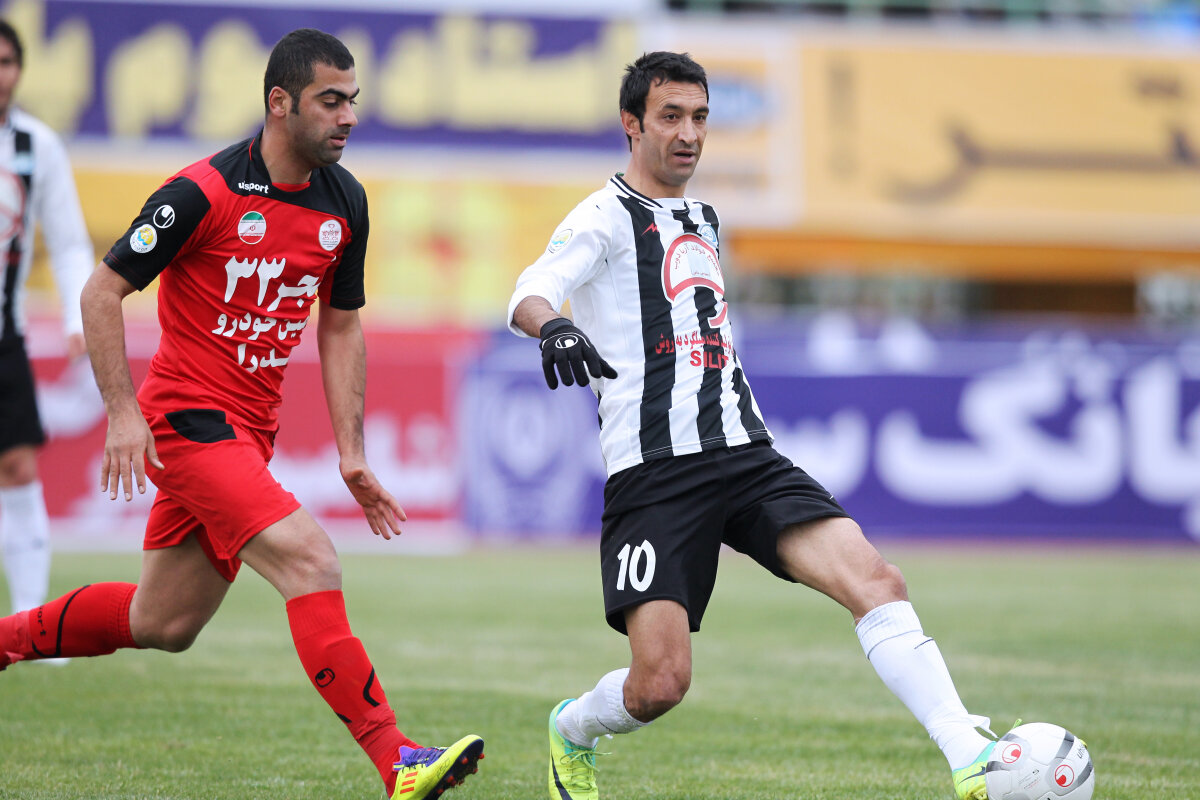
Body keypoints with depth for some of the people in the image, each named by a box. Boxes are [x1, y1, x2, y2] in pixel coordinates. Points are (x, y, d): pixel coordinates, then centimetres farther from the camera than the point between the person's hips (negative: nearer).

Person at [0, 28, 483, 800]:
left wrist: (352, 452, 7)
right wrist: (123, 411, -17)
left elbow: (341, 328, 14)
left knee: (164, 625, 15)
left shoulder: (344, 201, 4)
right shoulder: (205, 192, -16)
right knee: (311, 559, -24)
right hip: (186, 418, -8)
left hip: (250, 433, 8)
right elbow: (102, 291, -10)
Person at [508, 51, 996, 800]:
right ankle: (572, 732, 22)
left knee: (875, 580, -18)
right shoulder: (607, 217, -1)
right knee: (660, 685, -14)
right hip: (654, 475, -6)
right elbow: (530, 294, -19)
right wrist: (553, 326, -42)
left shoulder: (704, 220, 21)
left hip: (747, 457, 6)